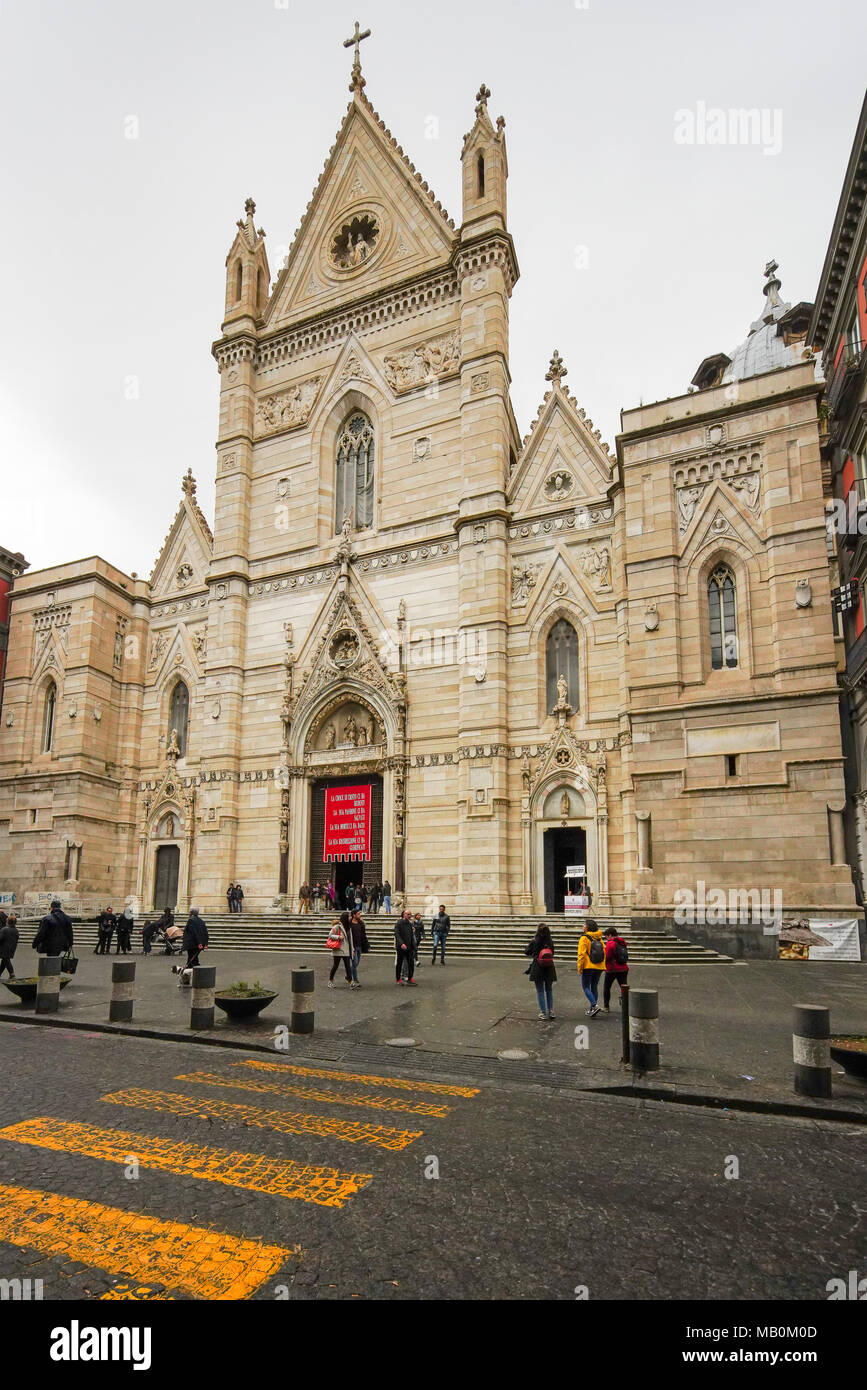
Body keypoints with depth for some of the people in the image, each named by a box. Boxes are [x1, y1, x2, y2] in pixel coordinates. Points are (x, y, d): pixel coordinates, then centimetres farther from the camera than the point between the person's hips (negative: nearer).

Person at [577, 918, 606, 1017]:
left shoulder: (584, 938, -11)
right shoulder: (599, 938, 6)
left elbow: (581, 954, -16)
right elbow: (604, 952, 9)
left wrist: (580, 967, -11)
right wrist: (603, 966, 17)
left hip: (588, 967, -6)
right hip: (599, 967, 6)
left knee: (586, 987, 3)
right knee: (594, 986, 16)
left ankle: (594, 1005, -15)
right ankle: (592, 1009, 20)